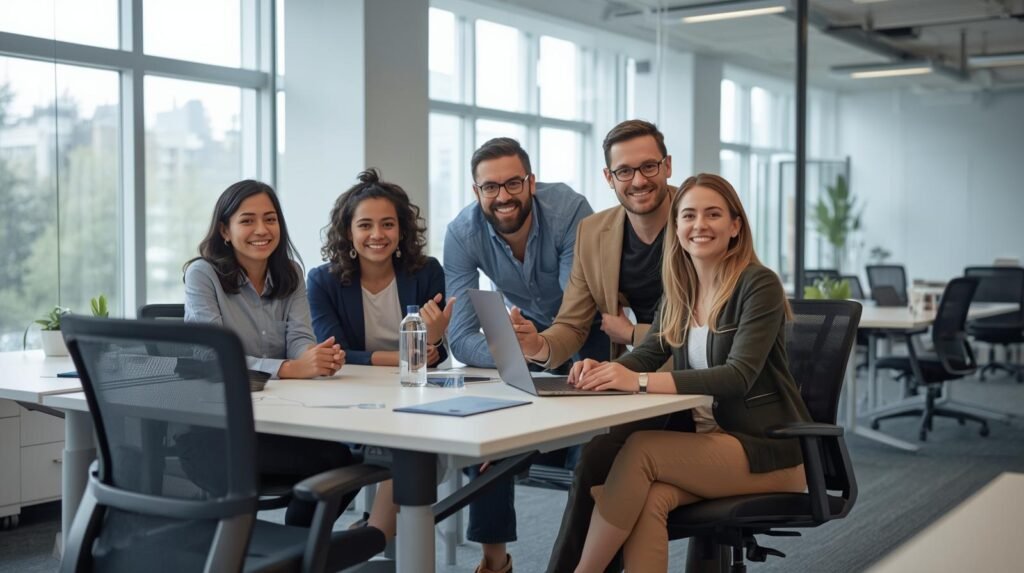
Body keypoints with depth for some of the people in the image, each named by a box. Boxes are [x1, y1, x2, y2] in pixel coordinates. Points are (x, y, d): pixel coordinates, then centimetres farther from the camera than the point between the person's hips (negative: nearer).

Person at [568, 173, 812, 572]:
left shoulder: (759, 285, -10)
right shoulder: (680, 292, 11)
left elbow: (739, 376, -22)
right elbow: (647, 353, 6)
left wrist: (640, 381, -34)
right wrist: (602, 371, -20)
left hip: (766, 449, -5)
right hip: (709, 440, 5)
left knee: (640, 449, -26)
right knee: (648, 500, -28)